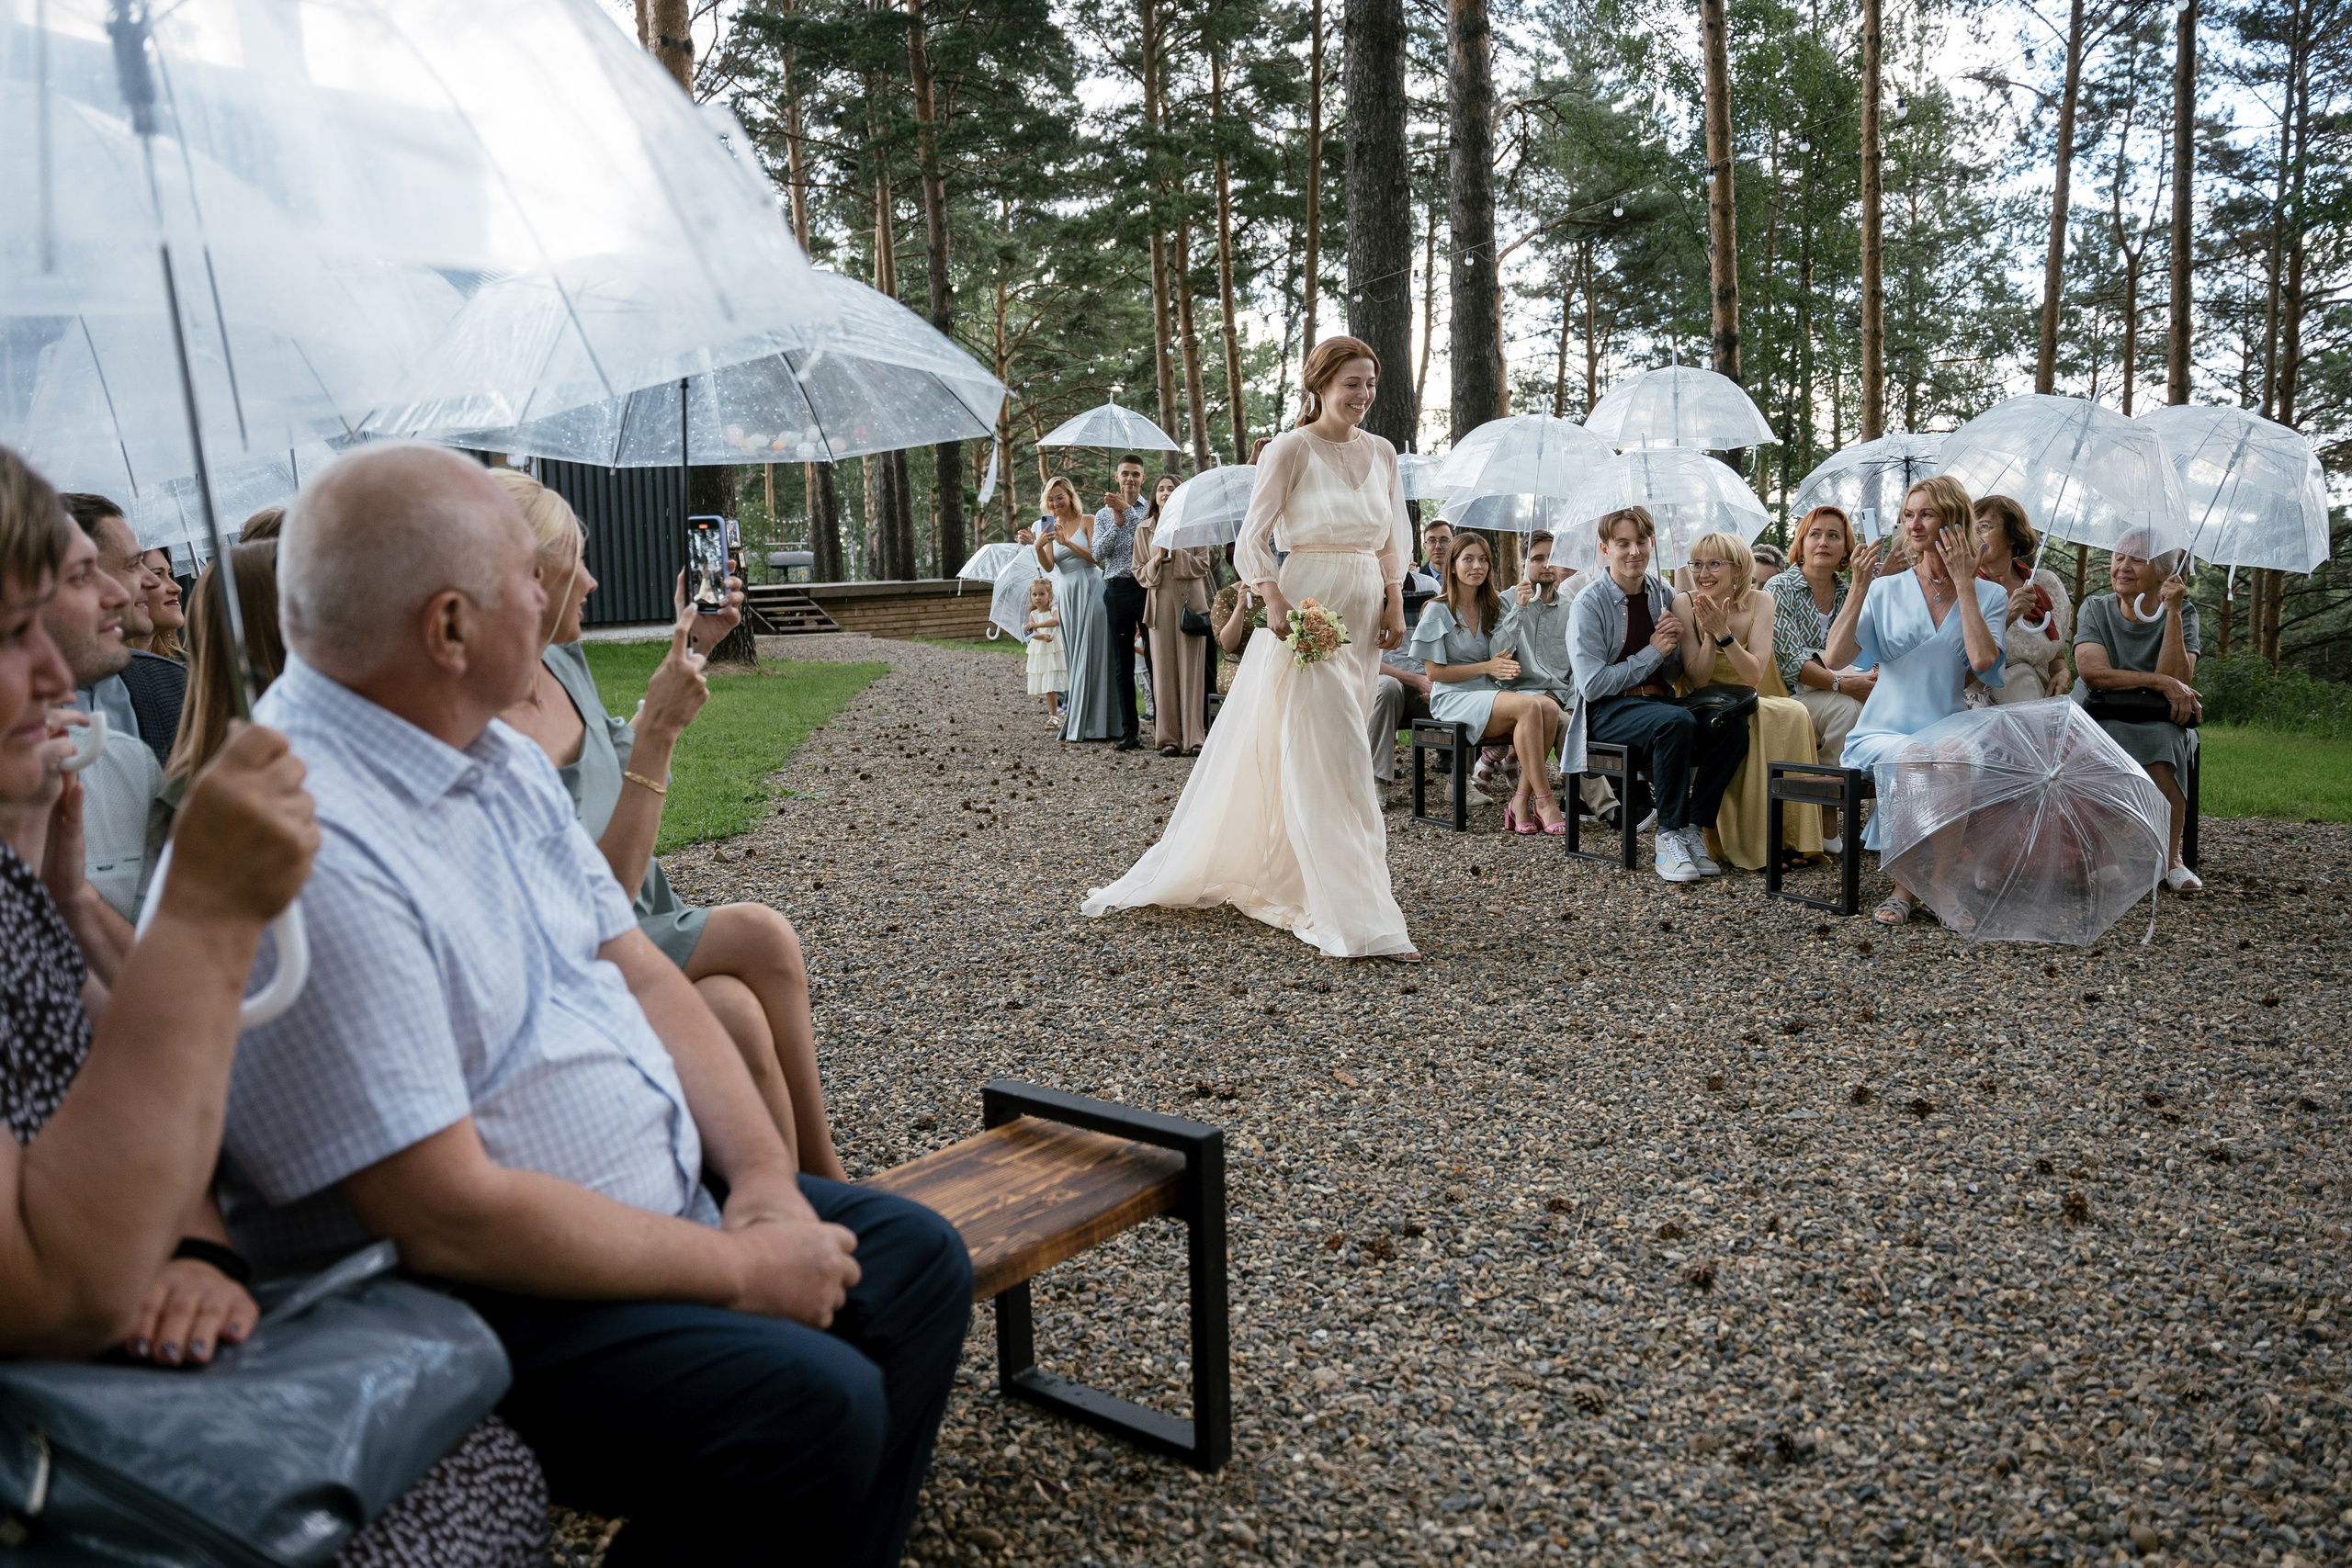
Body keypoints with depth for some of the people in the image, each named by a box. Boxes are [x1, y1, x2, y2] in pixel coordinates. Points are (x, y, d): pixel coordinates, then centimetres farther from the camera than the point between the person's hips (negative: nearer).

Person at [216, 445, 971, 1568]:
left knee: (916, 1260, 6)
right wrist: (740, 1271, -17)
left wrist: (762, 1179, -6)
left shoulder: (502, 760, 6)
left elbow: (640, 975, 8)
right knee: (810, 1403, -25)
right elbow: (453, 1219, -26)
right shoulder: (301, 851, -26)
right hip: (465, 1302, -9)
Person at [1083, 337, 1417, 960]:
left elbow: (1394, 540, 18)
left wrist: (1394, 603, 4)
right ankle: (1351, 919, -8)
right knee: (1323, 760, -9)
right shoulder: (1291, 449, -7)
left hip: (1363, 616, 7)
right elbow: (1252, 540, -10)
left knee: (1339, 755, 12)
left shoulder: (1381, 453, 11)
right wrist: (1276, 605, -23)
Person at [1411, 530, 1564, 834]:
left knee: (1550, 708, -28)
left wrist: (1504, 668, -10)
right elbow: (1434, 672, -4)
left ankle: (1521, 800, -25)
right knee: (1528, 706, -32)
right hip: (1453, 698, -5)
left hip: (1490, 694, 5)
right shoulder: (1437, 610, 0)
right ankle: (1543, 800, -27)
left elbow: (1502, 658, 15)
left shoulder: (1493, 607, 17)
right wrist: (1487, 667, -11)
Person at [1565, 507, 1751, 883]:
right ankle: (1670, 836, -23)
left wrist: (1674, 644, -7)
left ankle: (1693, 828, -12)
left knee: (1733, 727, -21)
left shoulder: (1663, 593, 9)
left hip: (1658, 699, 6)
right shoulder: (1588, 605, -8)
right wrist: (1653, 652, -10)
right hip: (1608, 709, -6)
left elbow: (1674, 674, 16)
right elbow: (1592, 685, -14)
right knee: (1676, 721, -36)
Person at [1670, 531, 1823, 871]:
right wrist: (1709, 634, -25)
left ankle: (1789, 836, -22)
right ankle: (1746, 842, -25)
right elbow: (1697, 681, -11)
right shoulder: (1684, 604, -8)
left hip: (1750, 704, 3)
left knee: (1794, 714, -29)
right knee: (1753, 722, -33)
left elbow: (1753, 675, -13)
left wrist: (1723, 632, -25)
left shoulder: (1760, 602, -3)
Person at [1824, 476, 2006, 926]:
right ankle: (1906, 885, -19)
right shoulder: (1886, 590, 9)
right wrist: (1859, 588, -12)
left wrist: (1963, 583, -8)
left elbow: (1982, 660, -12)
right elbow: (1833, 658, -5)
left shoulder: (1988, 595, 9)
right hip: (1884, 732, 0)